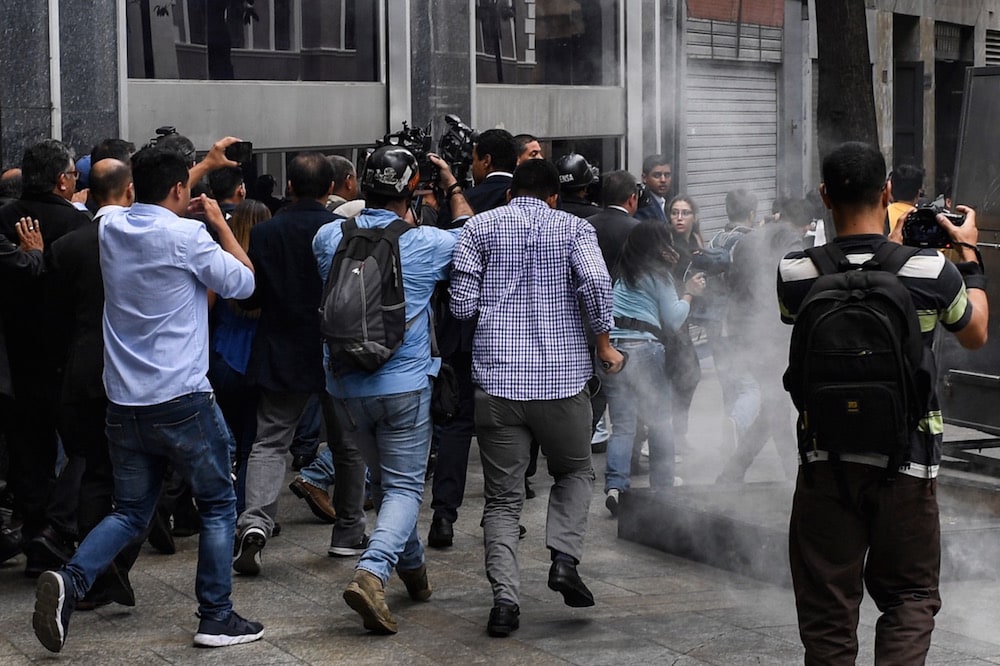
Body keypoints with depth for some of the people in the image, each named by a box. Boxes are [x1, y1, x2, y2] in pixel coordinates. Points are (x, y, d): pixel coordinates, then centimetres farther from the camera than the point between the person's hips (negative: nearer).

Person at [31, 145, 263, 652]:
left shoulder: (111, 230, 7)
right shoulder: (187, 237, -12)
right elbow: (243, 283, -2)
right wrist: (220, 222, 7)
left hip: (124, 402, 6)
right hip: (182, 400, -6)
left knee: (130, 512, 14)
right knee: (218, 505, 10)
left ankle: (71, 580, -10)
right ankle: (216, 617, 11)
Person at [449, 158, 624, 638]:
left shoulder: (480, 227, 6)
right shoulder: (573, 228, 4)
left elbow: (462, 303, 0)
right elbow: (597, 283, -13)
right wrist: (603, 343, 0)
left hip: (498, 379, 0)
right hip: (562, 377, 0)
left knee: (502, 499, 5)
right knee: (575, 472, 23)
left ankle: (504, 597, -8)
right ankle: (564, 557, 2)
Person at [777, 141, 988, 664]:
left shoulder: (795, 274, -8)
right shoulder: (930, 271, -12)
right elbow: (975, 335, 8)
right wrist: (970, 256, 20)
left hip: (825, 459, 1)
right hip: (906, 461, -1)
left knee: (827, 604, 10)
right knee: (910, 596, 12)